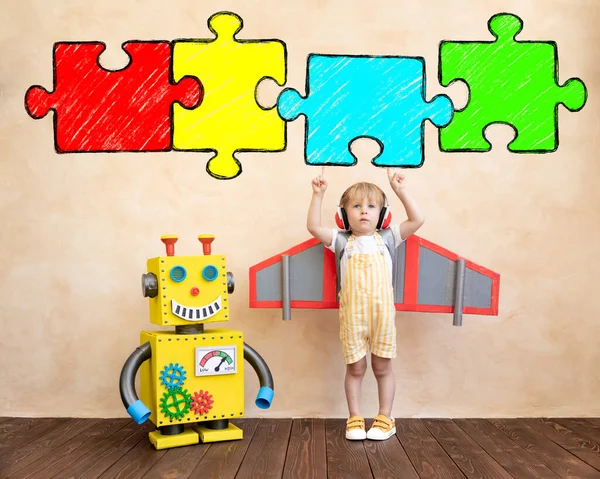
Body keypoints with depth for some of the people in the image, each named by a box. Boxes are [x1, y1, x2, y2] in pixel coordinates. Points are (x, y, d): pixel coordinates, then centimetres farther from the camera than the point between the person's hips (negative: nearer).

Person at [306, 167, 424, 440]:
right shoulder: (342, 241, 5)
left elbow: (417, 220, 2)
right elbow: (314, 227, -6)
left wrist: (401, 191, -4)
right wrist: (318, 195, -11)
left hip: (382, 313, 1)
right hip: (352, 316, 0)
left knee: (382, 367, 10)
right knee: (355, 368, 8)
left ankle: (385, 419, 22)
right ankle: (354, 418, 21)